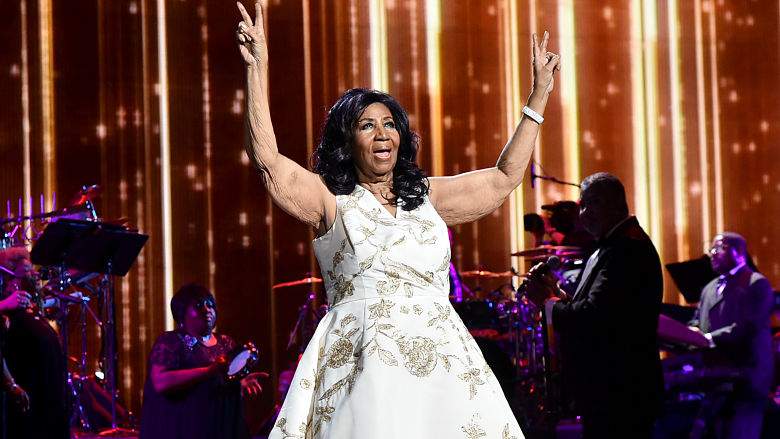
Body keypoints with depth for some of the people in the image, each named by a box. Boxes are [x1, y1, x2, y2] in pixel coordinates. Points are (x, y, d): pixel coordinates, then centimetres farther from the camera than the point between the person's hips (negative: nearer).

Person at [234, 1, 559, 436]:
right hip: (362, 369, -3)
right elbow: (267, 158, -4)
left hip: (443, 365, 3)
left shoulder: (426, 195, 18)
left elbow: (504, 177, 22)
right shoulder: (332, 200, 8)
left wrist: (539, 97, 22)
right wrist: (257, 69, -9)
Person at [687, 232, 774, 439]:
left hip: (744, 378, -7)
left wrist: (711, 338, -24)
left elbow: (749, 325, -14)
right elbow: (696, 323, 19)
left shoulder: (757, 284, -2)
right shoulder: (710, 288, 23)